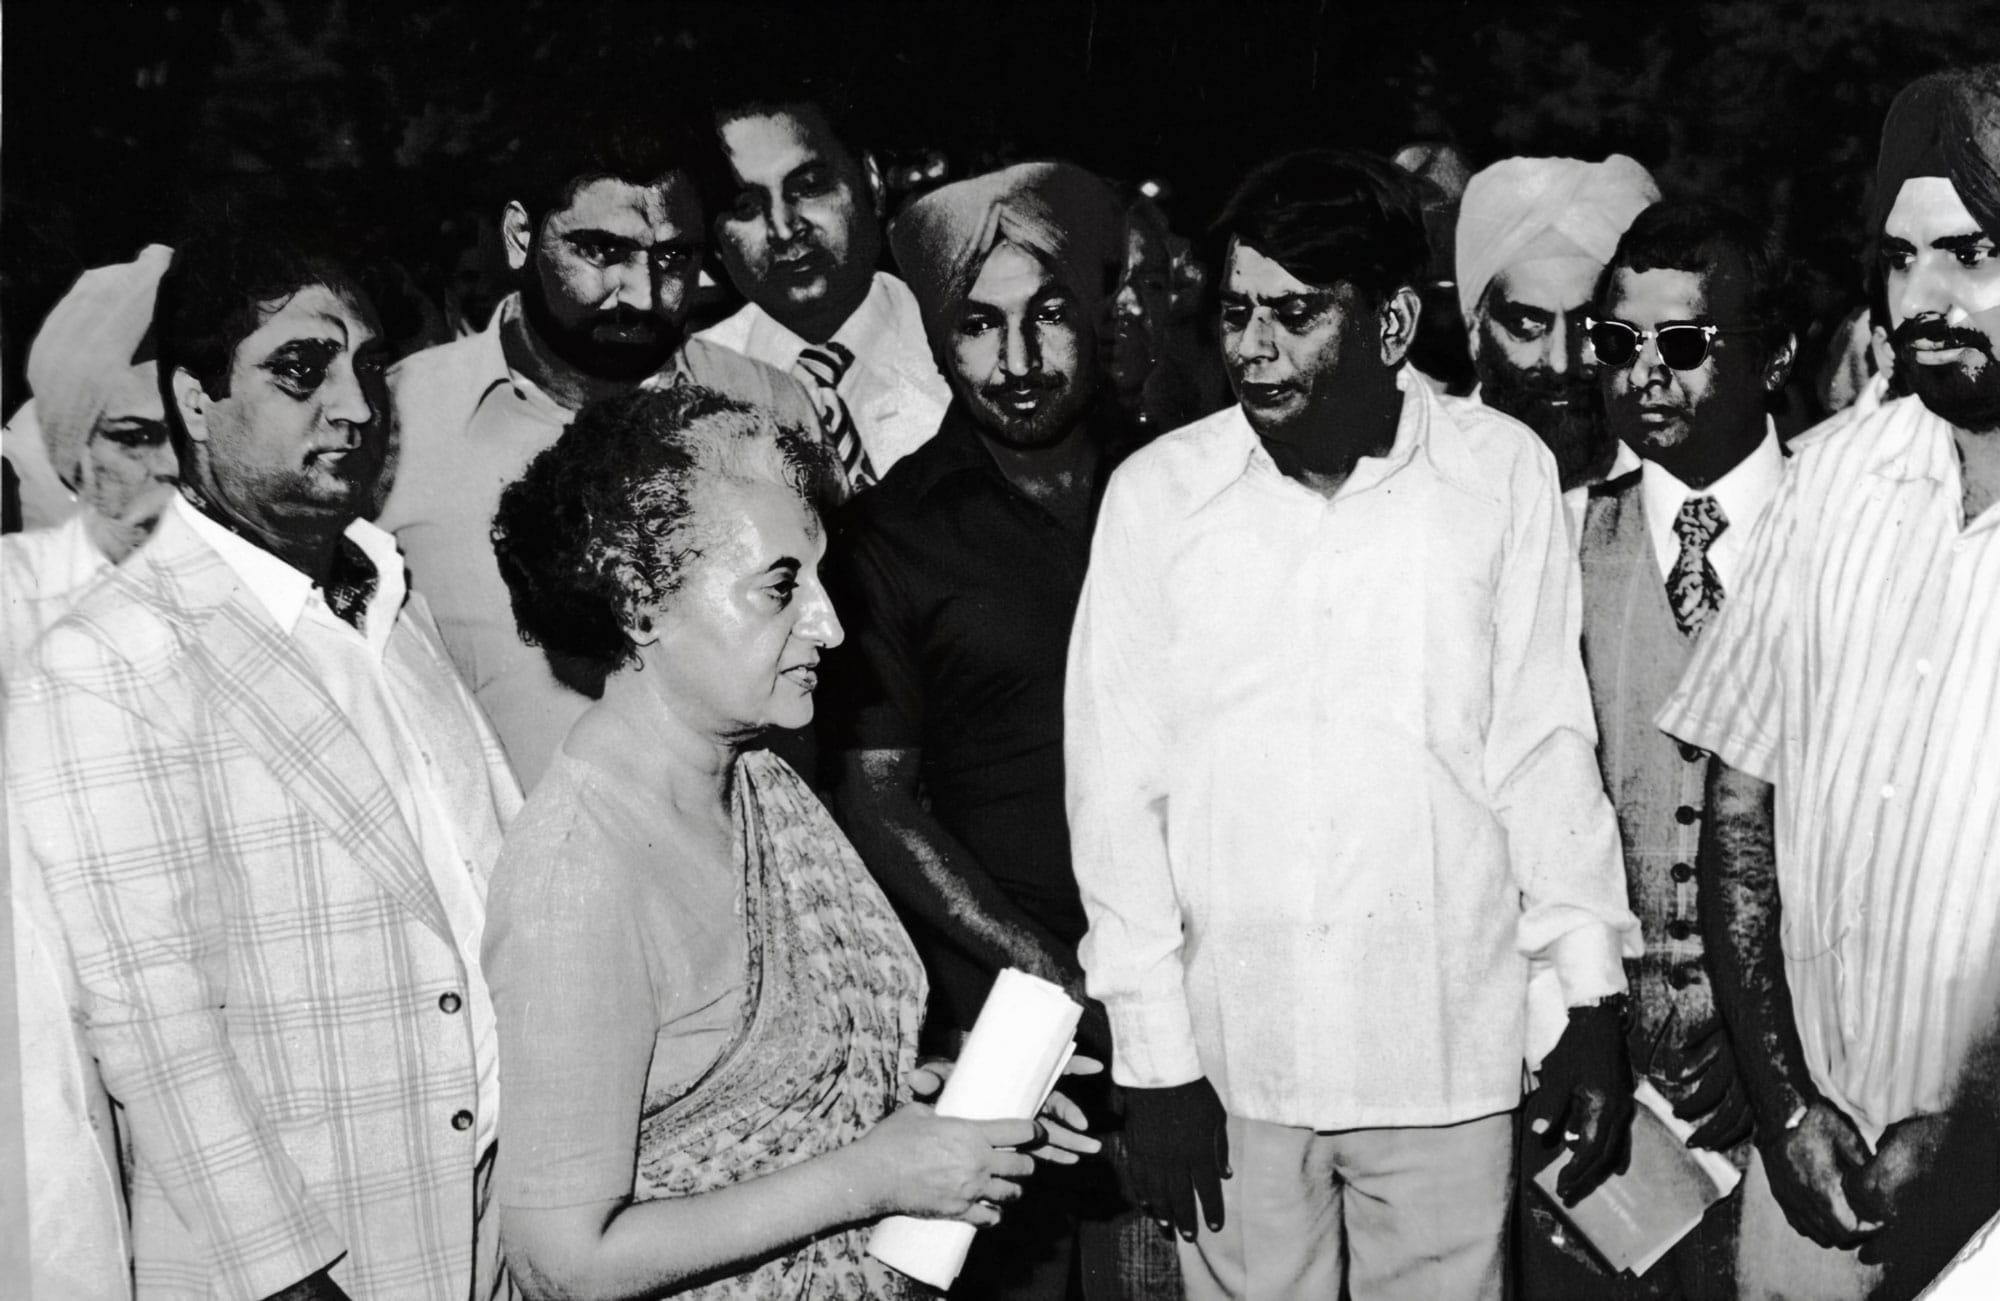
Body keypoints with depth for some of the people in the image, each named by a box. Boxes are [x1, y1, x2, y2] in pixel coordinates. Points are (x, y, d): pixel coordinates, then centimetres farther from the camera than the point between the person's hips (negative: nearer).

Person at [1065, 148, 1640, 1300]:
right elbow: (1118, 781, -2)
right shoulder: (1156, 493, -4)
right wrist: (1153, 1051, -3)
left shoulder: (1503, 474, -4)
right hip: (1231, 1054, 1)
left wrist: (1591, 1003, -1)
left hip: (1447, 1050, 0)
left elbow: (1544, 746, 1)